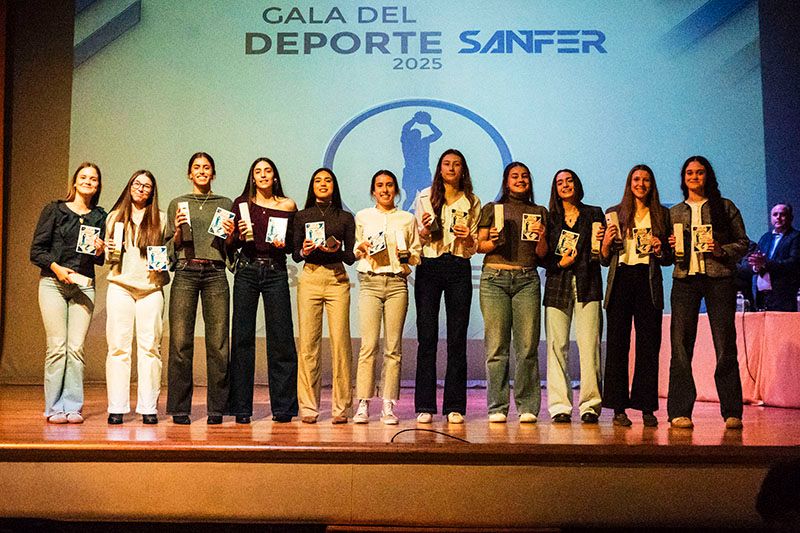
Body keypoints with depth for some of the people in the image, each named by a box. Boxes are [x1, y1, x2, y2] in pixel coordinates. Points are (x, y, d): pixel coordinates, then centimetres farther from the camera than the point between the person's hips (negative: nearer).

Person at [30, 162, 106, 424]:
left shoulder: (100, 217, 12)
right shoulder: (54, 210, 5)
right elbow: (36, 250, 2)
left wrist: (99, 251, -7)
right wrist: (55, 267, -12)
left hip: (84, 286, 2)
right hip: (53, 283, -2)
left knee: (76, 347, -4)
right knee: (57, 346, -6)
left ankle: (73, 406, 3)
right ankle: (54, 407, 2)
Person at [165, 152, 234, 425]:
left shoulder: (225, 204, 15)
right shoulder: (177, 204, 14)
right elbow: (170, 248, 13)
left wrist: (230, 236, -4)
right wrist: (178, 232, -5)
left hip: (215, 273, 0)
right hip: (185, 273, 0)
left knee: (218, 342, -5)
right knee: (180, 341, -5)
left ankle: (217, 407, 3)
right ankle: (179, 408, 3)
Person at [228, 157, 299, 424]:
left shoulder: (288, 206, 8)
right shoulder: (242, 203, 8)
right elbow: (232, 244, 7)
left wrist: (283, 245, -8)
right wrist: (241, 235, -13)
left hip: (276, 272, 0)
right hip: (247, 270, 0)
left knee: (280, 338, -1)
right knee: (242, 337, 0)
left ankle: (283, 406, 7)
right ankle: (241, 407, 8)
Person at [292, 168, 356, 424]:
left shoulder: (345, 218, 11)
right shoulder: (302, 216, 13)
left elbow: (351, 257, 9)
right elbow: (295, 254, 12)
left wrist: (338, 249, -10)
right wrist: (304, 251, -9)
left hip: (337, 280, 0)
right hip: (310, 278, 1)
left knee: (340, 341, -7)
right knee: (308, 342, -3)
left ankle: (341, 407, -1)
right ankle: (308, 406, 4)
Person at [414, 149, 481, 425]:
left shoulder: (472, 202, 12)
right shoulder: (425, 198, 10)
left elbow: (476, 246, 11)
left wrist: (467, 237, -10)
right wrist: (424, 231, -12)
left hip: (459, 269, 1)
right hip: (429, 268, -1)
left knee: (457, 338, 0)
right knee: (427, 337, -3)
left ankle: (455, 407, 6)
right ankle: (425, 406, 3)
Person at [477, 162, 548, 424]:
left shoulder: (540, 212, 18)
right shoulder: (491, 209, 15)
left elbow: (542, 255, 14)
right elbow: (479, 245, 10)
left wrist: (541, 239, -5)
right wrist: (492, 242, -10)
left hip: (527, 279, 1)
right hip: (495, 277, -1)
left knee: (528, 346, -4)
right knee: (496, 346, -4)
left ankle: (527, 407, 2)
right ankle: (497, 407, 2)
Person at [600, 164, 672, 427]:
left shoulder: (662, 214, 13)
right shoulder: (615, 213, 12)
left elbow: (668, 259, 15)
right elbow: (604, 259, 11)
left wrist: (661, 250, -6)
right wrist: (606, 243, -8)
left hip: (649, 281, 1)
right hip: (620, 279, 0)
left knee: (649, 344, 0)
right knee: (617, 343, -2)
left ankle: (647, 408, 6)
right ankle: (618, 408, 3)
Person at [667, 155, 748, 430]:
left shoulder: (725, 207, 10)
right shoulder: (674, 212, 16)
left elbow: (743, 242, 8)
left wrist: (722, 250, -9)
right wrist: (669, 247, -3)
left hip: (719, 278, -2)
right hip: (685, 279, 2)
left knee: (725, 345, -4)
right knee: (681, 344, -4)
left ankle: (732, 412, 4)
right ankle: (679, 411, 0)